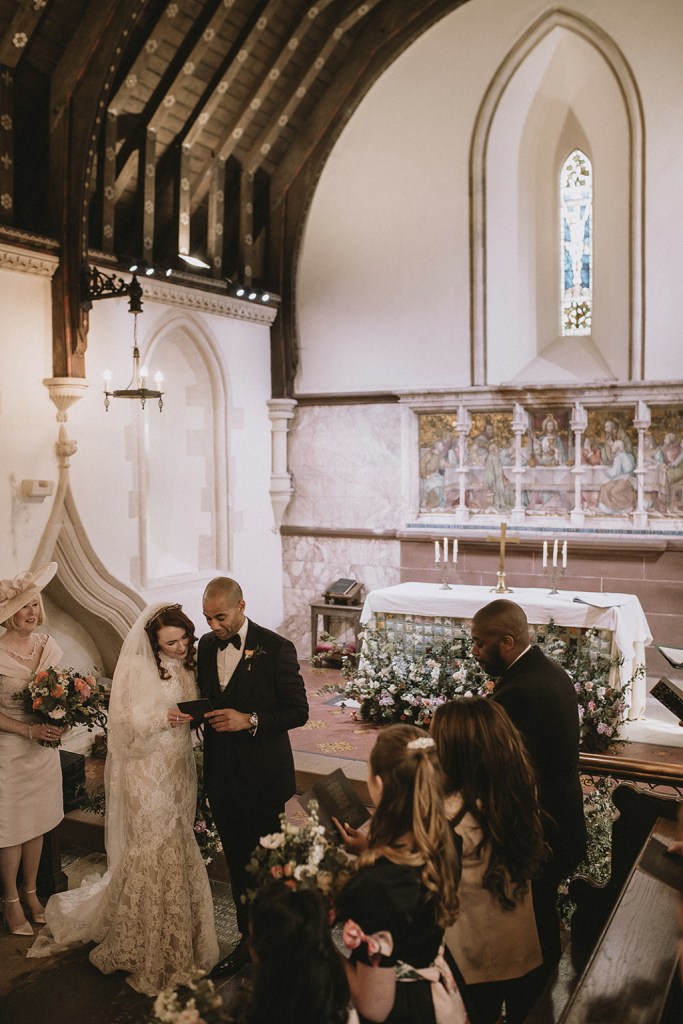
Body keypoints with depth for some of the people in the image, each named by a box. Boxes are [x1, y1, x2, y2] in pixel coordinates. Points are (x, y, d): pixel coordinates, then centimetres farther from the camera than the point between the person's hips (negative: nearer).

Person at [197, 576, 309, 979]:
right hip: (222, 775, 5)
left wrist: (249, 720, -22)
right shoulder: (206, 645, 4)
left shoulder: (276, 648, -14)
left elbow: (298, 711, -12)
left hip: (263, 777, -5)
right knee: (238, 862, 17)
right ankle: (248, 941, 32)